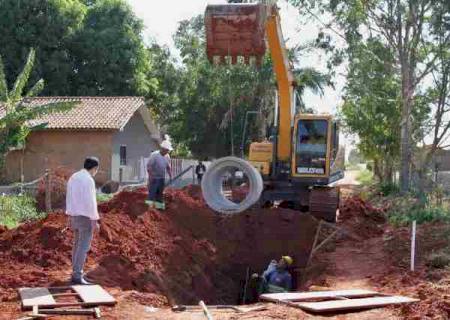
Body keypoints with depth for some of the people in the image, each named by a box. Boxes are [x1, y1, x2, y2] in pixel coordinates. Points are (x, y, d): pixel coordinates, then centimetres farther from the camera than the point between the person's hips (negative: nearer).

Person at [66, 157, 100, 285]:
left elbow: (69, 198, 14)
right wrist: (95, 221, -17)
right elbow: (90, 202, -22)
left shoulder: (74, 177, 8)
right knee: (84, 247, -6)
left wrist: (70, 216, 20)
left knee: (78, 244, 16)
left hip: (76, 215, 9)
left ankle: (77, 273, 21)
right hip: (86, 217, -9)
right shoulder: (88, 180, -20)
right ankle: (77, 276, -6)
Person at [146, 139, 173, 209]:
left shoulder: (167, 156, 6)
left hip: (162, 178, 6)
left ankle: (159, 206, 19)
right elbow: (149, 166, -15)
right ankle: (150, 206, -6)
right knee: (152, 192, -8)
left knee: (160, 193, 12)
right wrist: (150, 176, -21)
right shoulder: (154, 155, -14)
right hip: (153, 178, -6)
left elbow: (168, 167, 16)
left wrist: (170, 176, 10)